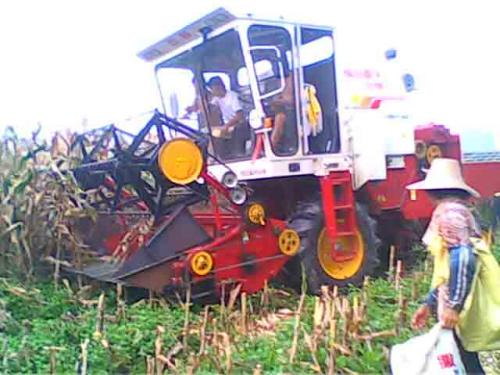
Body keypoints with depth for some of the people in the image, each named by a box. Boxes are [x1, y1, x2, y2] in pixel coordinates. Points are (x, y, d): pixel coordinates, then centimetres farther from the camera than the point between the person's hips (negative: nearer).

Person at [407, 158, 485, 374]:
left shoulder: (449, 211, -12)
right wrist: (429, 304, 21)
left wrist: (453, 306, -24)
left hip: (458, 308, -9)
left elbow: (462, 258, -24)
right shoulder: (455, 211, 18)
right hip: (454, 303, 9)